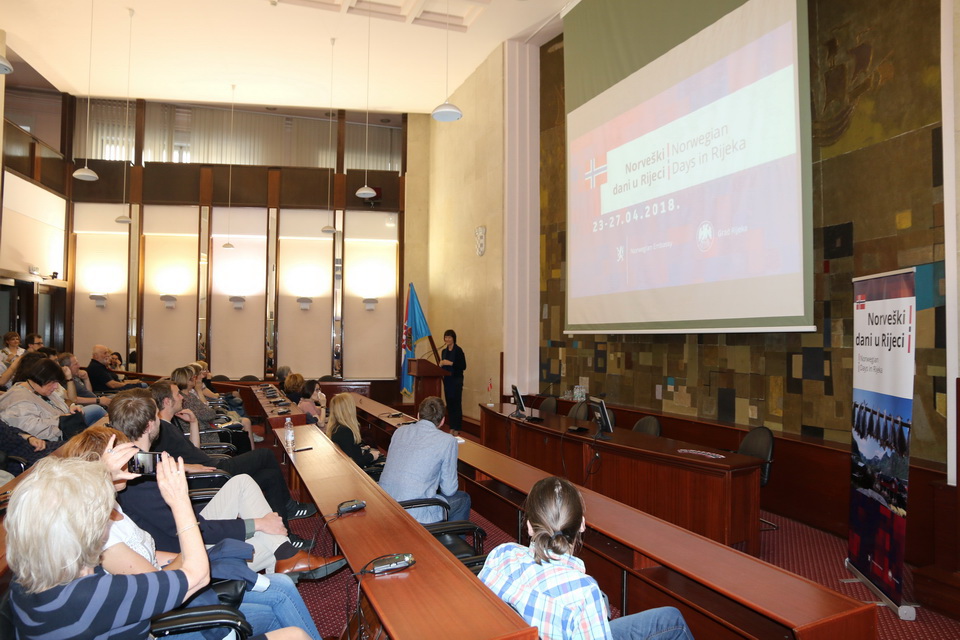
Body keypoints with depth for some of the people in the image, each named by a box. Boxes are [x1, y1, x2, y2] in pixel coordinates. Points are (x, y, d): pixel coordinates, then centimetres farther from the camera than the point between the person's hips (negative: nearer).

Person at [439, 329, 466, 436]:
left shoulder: (458, 350, -8)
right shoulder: (444, 351, 13)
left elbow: (463, 366, -13)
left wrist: (451, 363, -19)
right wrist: (441, 364, -1)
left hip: (456, 380, -7)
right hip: (447, 379, 7)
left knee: (456, 403, -5)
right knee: (449, 403, 8)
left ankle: (457, 429, -1)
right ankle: (451, 427, 15)